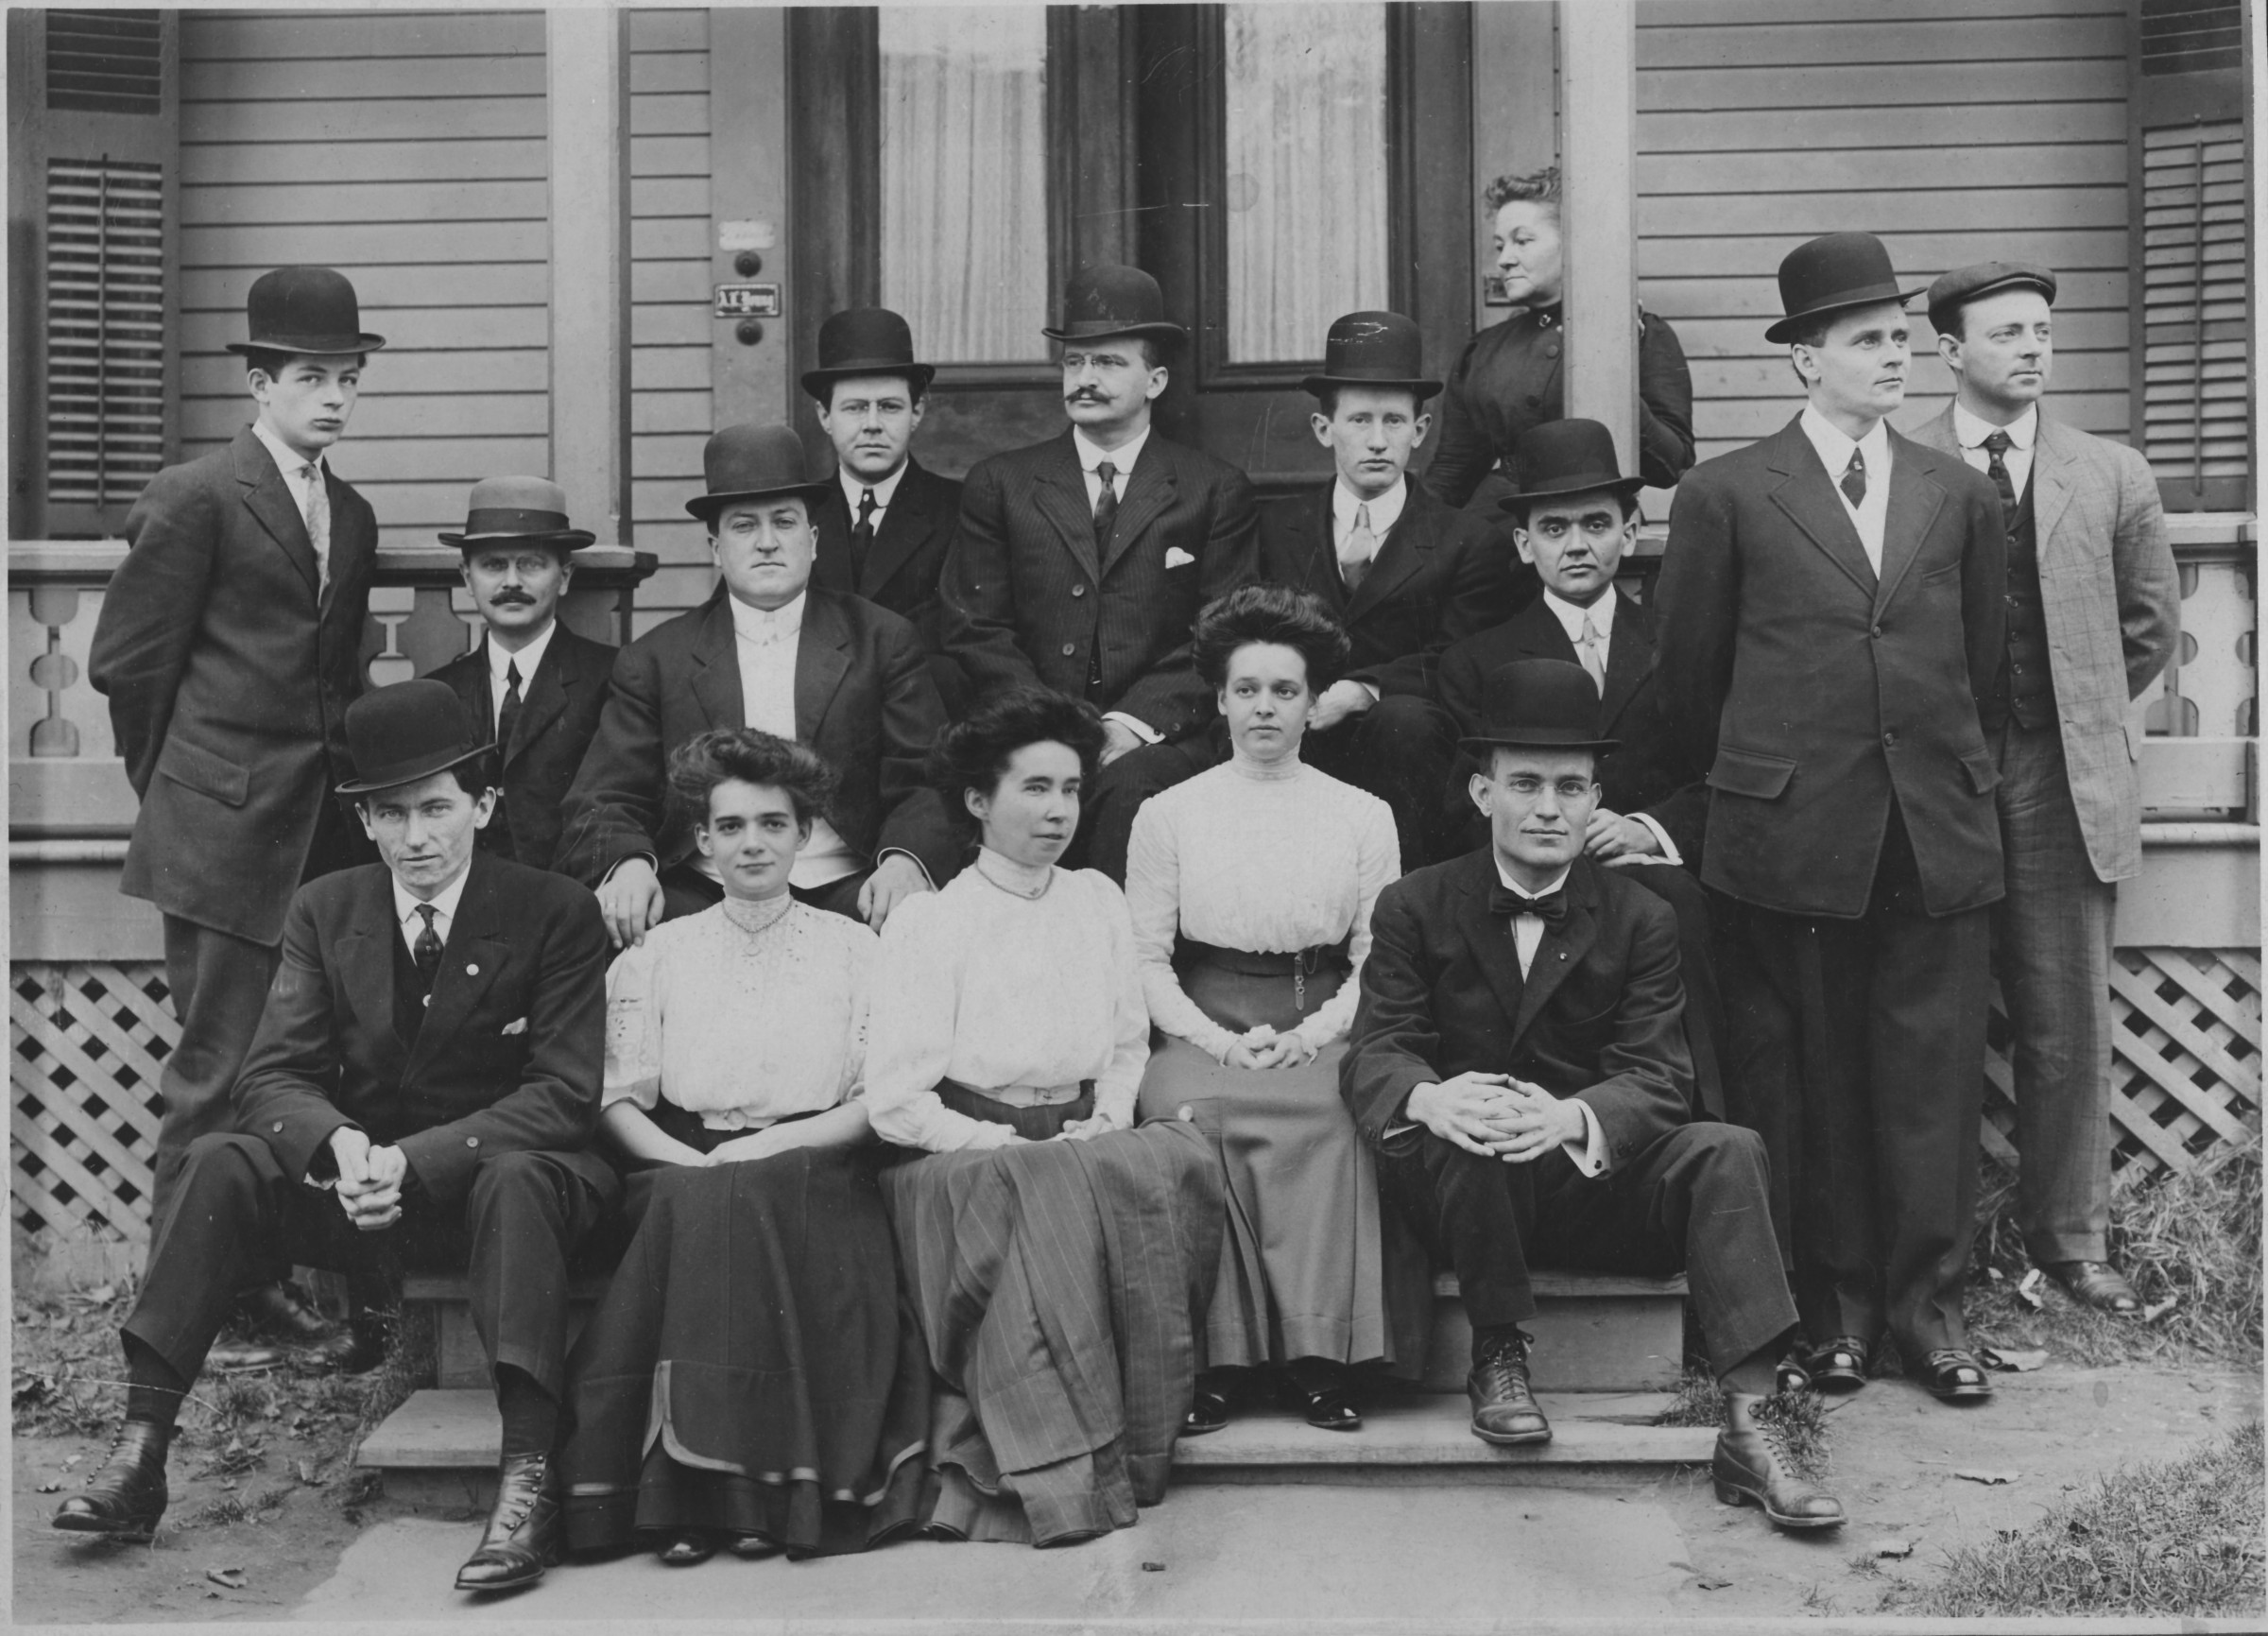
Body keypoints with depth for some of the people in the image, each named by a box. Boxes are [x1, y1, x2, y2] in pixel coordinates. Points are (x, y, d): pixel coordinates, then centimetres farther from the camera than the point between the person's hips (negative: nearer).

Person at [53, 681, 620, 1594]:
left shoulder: (555, 913, -7)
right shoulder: (325, 911, 5)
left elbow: (564, 1093, -13)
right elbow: (272, 1077, -1)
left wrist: (414, 1160, -26)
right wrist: (340, 1145, -25)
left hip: (493, 1173, -3)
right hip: (360, 1176, 4)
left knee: (518, 1178, -37)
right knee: (222, 1164, -21)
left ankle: (528, 1480, -41)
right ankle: (139, 1457, -22)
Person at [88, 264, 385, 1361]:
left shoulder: (353, 517, 16)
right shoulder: (195, 499, -5)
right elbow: (126, 663, -3)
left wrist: (331, 774, 14)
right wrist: (178, 785, 5)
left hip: (319, 830, 6)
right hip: (225, 832, -6)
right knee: (219, 1066, -2)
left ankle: (256, 1280, 16)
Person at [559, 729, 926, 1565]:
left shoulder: (853, 948, 12)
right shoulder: (656, 953, 15)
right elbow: (619, 1100, 8)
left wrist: (777, 1142, -11)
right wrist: (689, 1159, -12)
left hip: (815, 1175, -1)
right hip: (682, 1170, 1)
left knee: (754, 1194, -34)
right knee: (700, 1201, -33)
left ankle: (767, 1490, -31)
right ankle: (684, 1489, -29)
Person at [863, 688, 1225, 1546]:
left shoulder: (1097, 902, 16)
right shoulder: (926, 925, -1)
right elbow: (896, 1103, -6)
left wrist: (1106, 1123, 0)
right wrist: (1010, 1144, -13)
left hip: (1082, 1145, 5)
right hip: (963, 1157, -4)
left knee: (1179, 1158, -27)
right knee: (1046, 1190, -36)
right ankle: (1067, 1486, -31)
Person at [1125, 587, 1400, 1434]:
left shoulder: (1363, 816, 13)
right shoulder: (1167, 813, 12)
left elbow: (1378, 958, 7)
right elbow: (1145, 957, 5)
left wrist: (1313, 1033, -10)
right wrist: (1216, 1039, -10)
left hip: (1322, 1031, 0)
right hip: (1202, 1029, 0)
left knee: (1330, 1118, -33)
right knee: (1193, 1118, -33)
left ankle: (1319, 1356, -28)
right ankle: (1211, 1357, -25)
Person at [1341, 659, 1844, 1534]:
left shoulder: (1640, 919, 3)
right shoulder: (1415, 908, 2)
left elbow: (1657, 1075, -8)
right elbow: (1374, 1051, -8)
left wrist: (1571, 1118, -32)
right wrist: (1430, 1098, -34)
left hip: (1596, 1182, 1)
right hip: (1462, 1188, -1)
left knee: (1727, 1151, -24)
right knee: (1460, 1129, -34)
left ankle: (1746, 1430, -27)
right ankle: (1498, 1356, -15)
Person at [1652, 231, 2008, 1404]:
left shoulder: (1961, 495, 10)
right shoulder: (1727, 496, 1)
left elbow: (1980, 659, 17)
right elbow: (1686, 672, 6)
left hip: (1938, 832, 3)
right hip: (1791, 835, -2)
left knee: (1933, 1074, 5)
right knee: (1805, 1079, 4)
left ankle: (1926, 1296, 16)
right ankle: (1832, 1300, 16)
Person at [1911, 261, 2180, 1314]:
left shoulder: (2112, 476, 7)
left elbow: (2151, 622, 17)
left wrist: (2082, 714, 15)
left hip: (2065, 782, 2)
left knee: (2068, 1029, 6)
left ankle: (2071, 1239, 18)